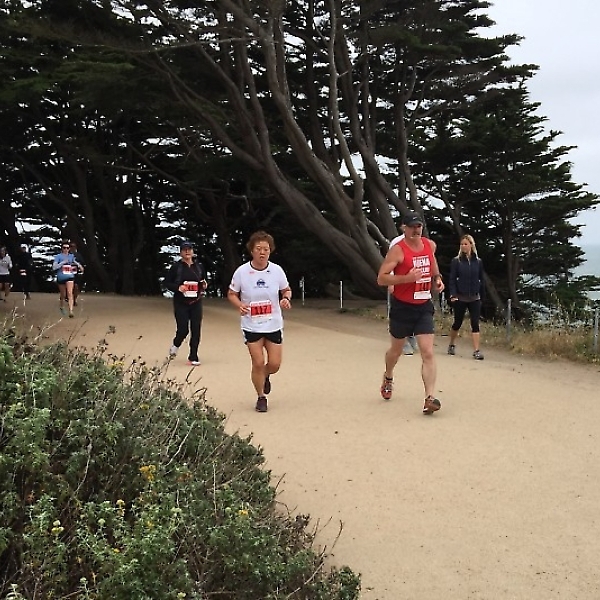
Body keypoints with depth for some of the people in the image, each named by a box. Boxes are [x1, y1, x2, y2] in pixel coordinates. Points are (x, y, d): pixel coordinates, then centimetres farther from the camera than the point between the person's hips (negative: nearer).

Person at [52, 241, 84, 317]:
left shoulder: (71, 256, 6)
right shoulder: (58, 256, -5)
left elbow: (75, 262, 28)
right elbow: (54, 267, -14)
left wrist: (79, 265, 10)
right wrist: (62, 262, -22)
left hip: (70, 277, 1)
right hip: (61, 278, -1)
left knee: (70, 293, -16)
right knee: (63, 295, 12)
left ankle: (71, 311, -24)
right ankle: (62, 307, 42)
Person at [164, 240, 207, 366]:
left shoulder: (199, 266, 9)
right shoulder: (176, 267, -1)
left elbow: (204, 281, 21)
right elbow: (167, 283, 1)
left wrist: (204, 286, -1)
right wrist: (178, 287, -15)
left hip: (196, 302, 3)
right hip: (181, 303, -3)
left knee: (196, 330, -1)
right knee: (183, 330, -6)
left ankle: (193, 357, 8)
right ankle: (175, 345, 28)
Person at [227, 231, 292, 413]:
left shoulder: (277, 270, -7)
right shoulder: (241, 272, -10)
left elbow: (286, 290, 8)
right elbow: (231, 294, 1)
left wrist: (286, 299, -14)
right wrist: (240, 305, -19)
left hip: (273, 325, 2)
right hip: (251, 326, -2)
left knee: (274, 364, 3)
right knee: (258, 363, -3)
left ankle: (265, 376, 40)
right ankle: (261, 397, 19)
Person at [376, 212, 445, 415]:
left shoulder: (430, 245, 2)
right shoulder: (397, 250, -15)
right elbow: (381, 278, -19)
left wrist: (437, 278, 7)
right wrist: (407, 278, -30)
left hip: (424, 307, 3)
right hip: (402, 307, -3)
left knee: (428, 353, -10)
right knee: (396, 349, 17)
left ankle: (430, 398, -13)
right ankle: (388, 378, 47)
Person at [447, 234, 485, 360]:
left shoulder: (478, 261, 3)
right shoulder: (456, 261, -3)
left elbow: (481, 280, 9)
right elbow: (452, 279, -5)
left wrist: (481, 295, 6)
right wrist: (453, 295, -15)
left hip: (474, 298, 1)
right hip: (460, 298, -1)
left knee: (475, 323, -4)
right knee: (457, 323, 10)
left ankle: (476, 351, -5)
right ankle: (452, 345, 31)